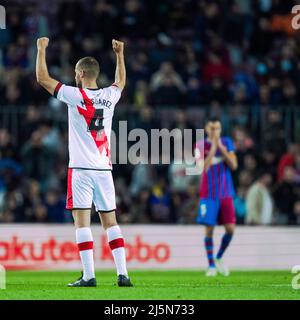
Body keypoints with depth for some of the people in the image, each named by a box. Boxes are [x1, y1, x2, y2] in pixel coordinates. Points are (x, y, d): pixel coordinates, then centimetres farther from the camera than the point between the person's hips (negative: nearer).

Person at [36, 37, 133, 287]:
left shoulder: (75, 96, -8)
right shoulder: (109, 96, 6)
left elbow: (43, 78, 1)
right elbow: (121, 81, 31)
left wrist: (42, 49, 14)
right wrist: (120, 53, 43)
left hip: (81, 169, -5)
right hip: (104, 169, 5)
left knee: (82, 220, -5)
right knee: (110, 221, 8)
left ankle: (89, 275, -11)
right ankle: (123, 274, 2)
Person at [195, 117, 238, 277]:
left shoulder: (227, 142, 6)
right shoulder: (201, 145, -1)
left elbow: (234, 165, -4)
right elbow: (203, 167, -15)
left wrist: (221, 147, -10)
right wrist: (213, 147, -17)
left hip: (226, 193, 2)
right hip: (208, 194, -2)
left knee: (230, 228, -5)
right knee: (209, 229, -4)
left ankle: (219, 258, 18)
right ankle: (211, 265, 6)